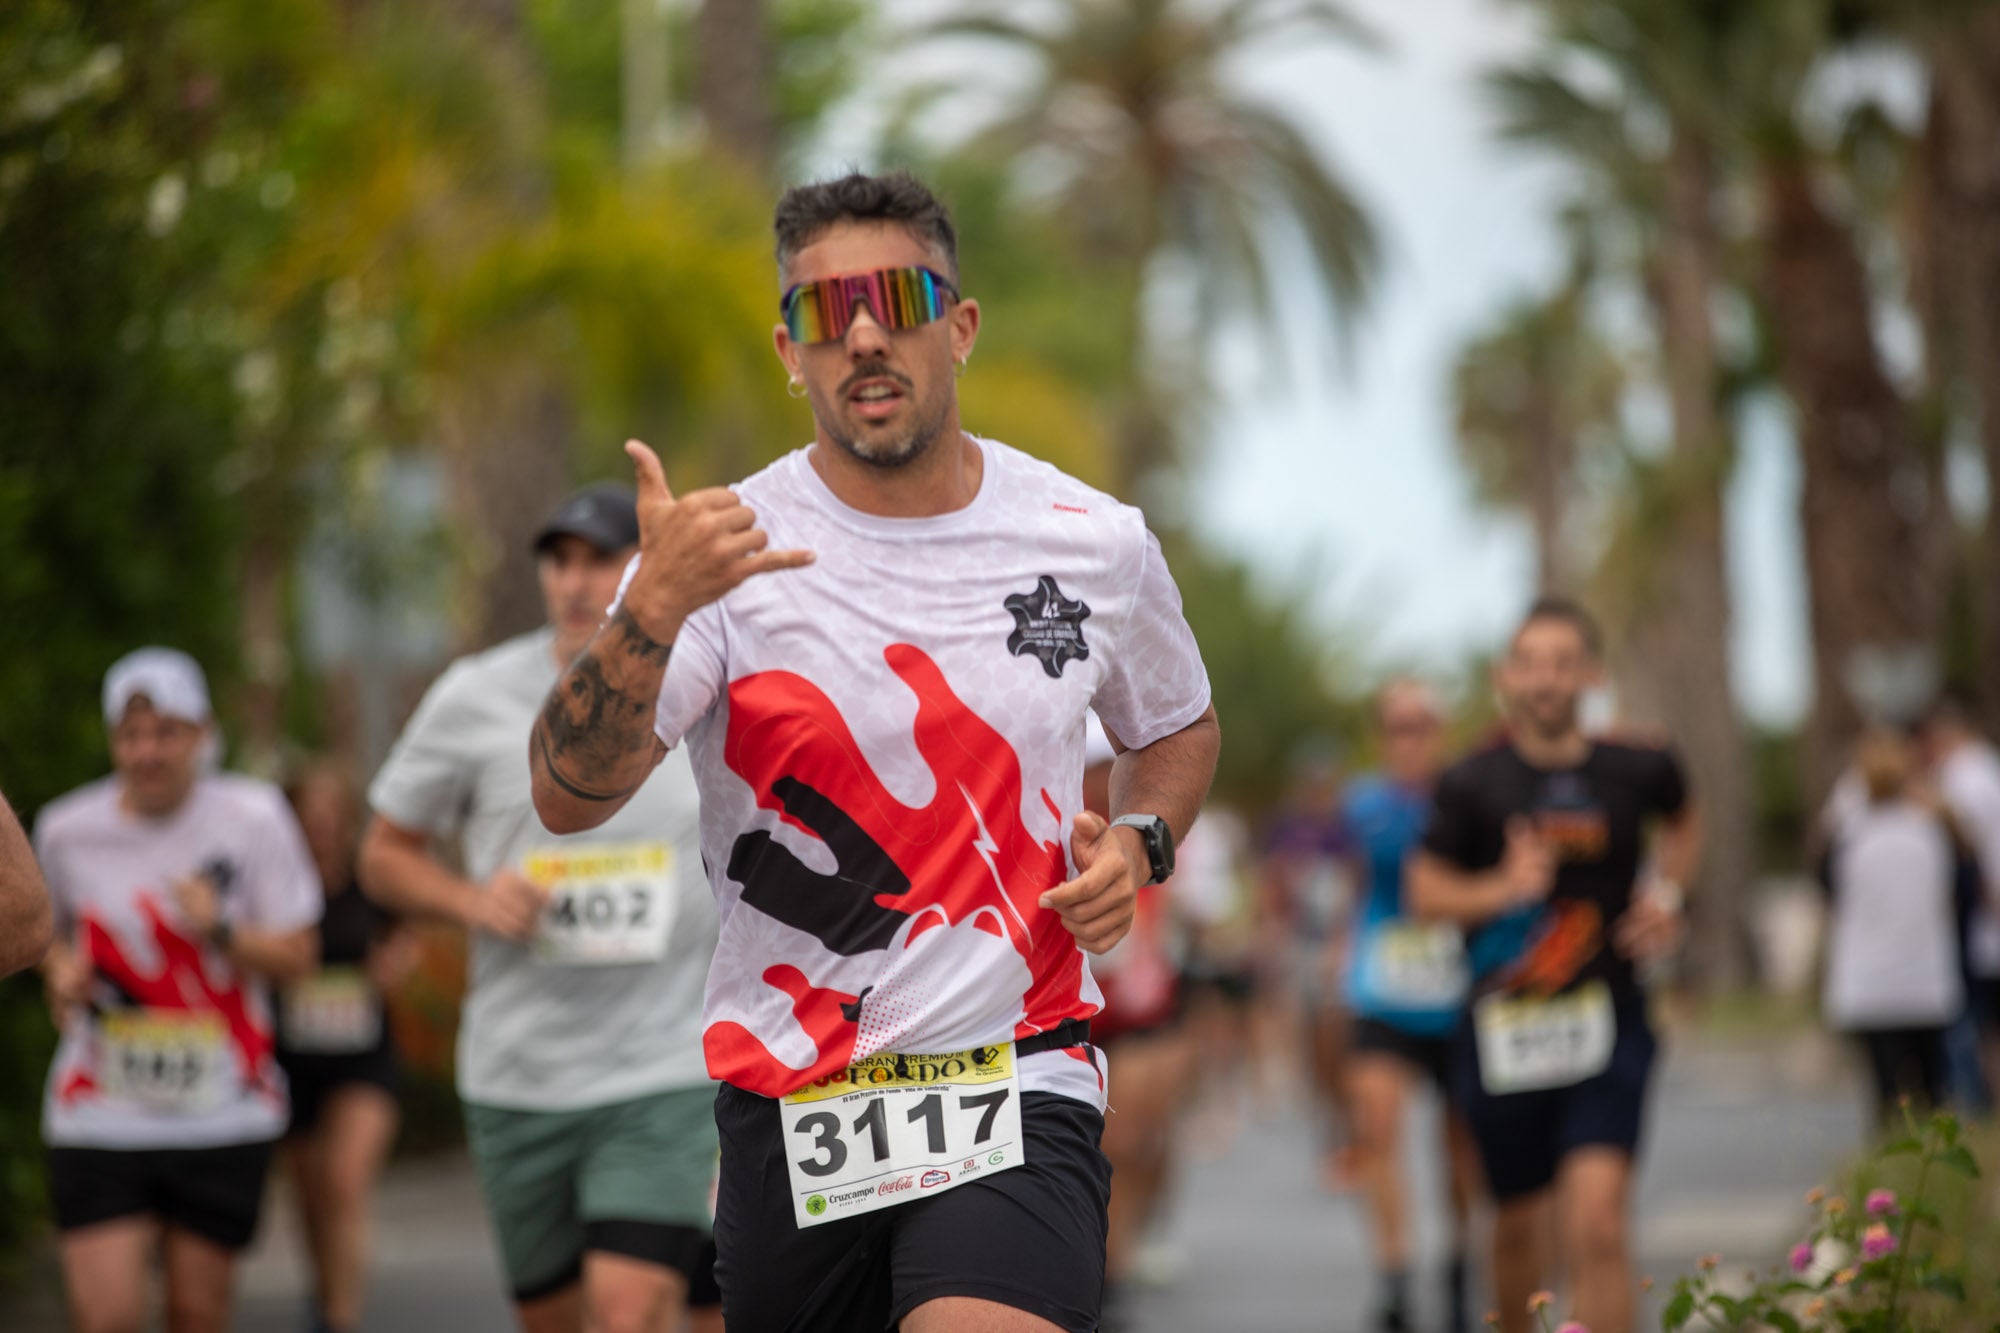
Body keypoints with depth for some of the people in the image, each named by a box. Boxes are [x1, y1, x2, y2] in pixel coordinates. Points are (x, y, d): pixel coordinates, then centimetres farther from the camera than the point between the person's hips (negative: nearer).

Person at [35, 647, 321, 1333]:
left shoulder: (252, 819, -3)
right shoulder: (66, 831, 1)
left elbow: (296, 955, -2)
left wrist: (222, 931, -20)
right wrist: (62, 973, -2)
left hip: (223, 1115, 0)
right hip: (100, 1116, 0)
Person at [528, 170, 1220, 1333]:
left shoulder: (1096, 544, 3)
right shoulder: (723, 550, -5)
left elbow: (1179, 728, 24)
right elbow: (567, 797, -18)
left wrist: (1139, 843, 2)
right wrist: (655, 607, -34)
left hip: (1018, 1089, -1)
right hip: (788, 1097, 1)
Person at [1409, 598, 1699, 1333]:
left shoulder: (1638, 772, 0)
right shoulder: (1472, 785, -4)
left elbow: (1682, 825, 23)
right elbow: (1426, 890, 1)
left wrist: (1665, 893, 6)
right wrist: (1502, 886, -16)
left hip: (1606, 1023, -1)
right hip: (1502, 1029, 1)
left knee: (1597, 1220, -17)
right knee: (1518, 1221, 13)